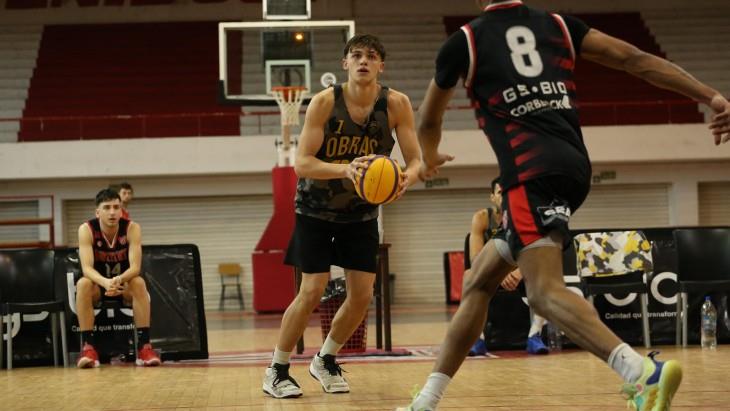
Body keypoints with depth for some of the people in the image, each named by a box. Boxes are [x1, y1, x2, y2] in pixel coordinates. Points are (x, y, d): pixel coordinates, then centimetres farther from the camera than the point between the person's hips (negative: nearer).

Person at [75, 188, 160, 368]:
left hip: (124, 284, 0)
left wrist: (118, 279, -48)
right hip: (98, 284, 0)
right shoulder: (86, 230, -18)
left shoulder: (132, 228, -17)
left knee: (139, 282, -32)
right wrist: (105, 282, -50)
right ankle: (88, 347, -32)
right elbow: (86, 268, -28)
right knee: (83, 284, -33)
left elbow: (135, 267, -25)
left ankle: (144, 345, -31)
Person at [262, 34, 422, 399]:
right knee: (312, 292, -10)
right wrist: (346, 169, -43)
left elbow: (416, 160, -14)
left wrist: (406, 178, -39)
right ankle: (276, 371, 6)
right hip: (316, 209, -3)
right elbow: (302, 163, -26)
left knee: (362, 295, -1)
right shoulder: (325, 102, -22)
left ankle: (325, 361, 23)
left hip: (361, 211, 3)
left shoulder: (396, 104, -16)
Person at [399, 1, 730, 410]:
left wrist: (430, 158, 47)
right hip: (573, 168, 7)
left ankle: (644, 373, -43)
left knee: (545, 291, -20)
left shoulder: (465, 41, 8)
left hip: (532, 172, -7)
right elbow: (636, 59, 8)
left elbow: (428, 122, 23)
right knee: (479, 281, 17)